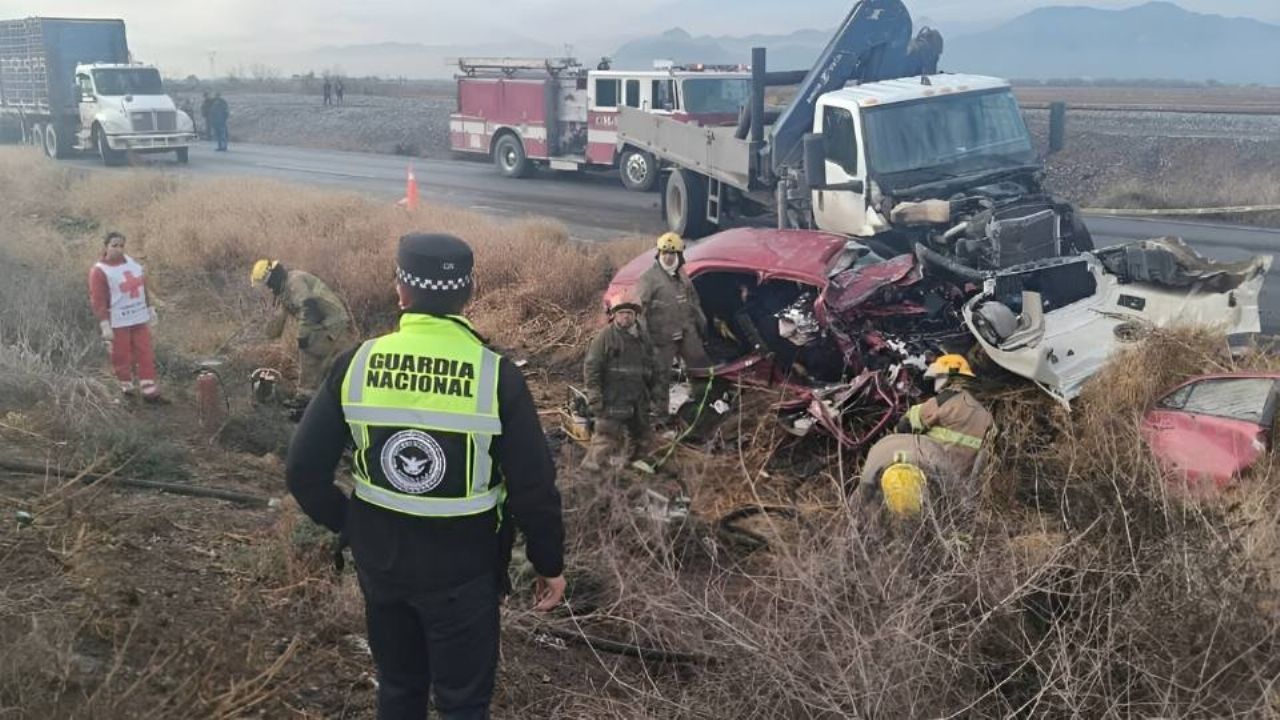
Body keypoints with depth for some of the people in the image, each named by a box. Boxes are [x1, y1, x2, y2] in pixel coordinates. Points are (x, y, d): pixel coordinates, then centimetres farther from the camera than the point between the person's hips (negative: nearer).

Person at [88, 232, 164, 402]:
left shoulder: (132, 262, 7)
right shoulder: (99, 271, -12)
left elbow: (142, 287, 17)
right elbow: (97, 300, -14)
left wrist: (150, 308, 17)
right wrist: (105, 325, -18)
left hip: (139, 318, 6)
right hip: (118, 323, -6)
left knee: (146, 354, 6)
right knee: (122, 357, 4)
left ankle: (149, 391, 12)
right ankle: (127, 388, 20)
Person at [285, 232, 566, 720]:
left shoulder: (356, 365, -9)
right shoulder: (495, 374, -16)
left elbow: (303, 470, -4)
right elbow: (534, 486, -14)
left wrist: (347, 525, 11)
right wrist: (549, 564, 0)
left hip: (380, 559, 3)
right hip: (463, 568, -3)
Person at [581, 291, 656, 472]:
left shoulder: (642, 337, 12)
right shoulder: (605, 336, -10)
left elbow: (650, 367, 24)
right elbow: (591, 367, -11)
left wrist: (650, 389, 24)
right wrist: (594, 394, -16)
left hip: (638, 397, 7)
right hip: (612, 397, -7)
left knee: (641, 432, 17)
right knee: (607, 431, -13)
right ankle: (592, 462, -8)